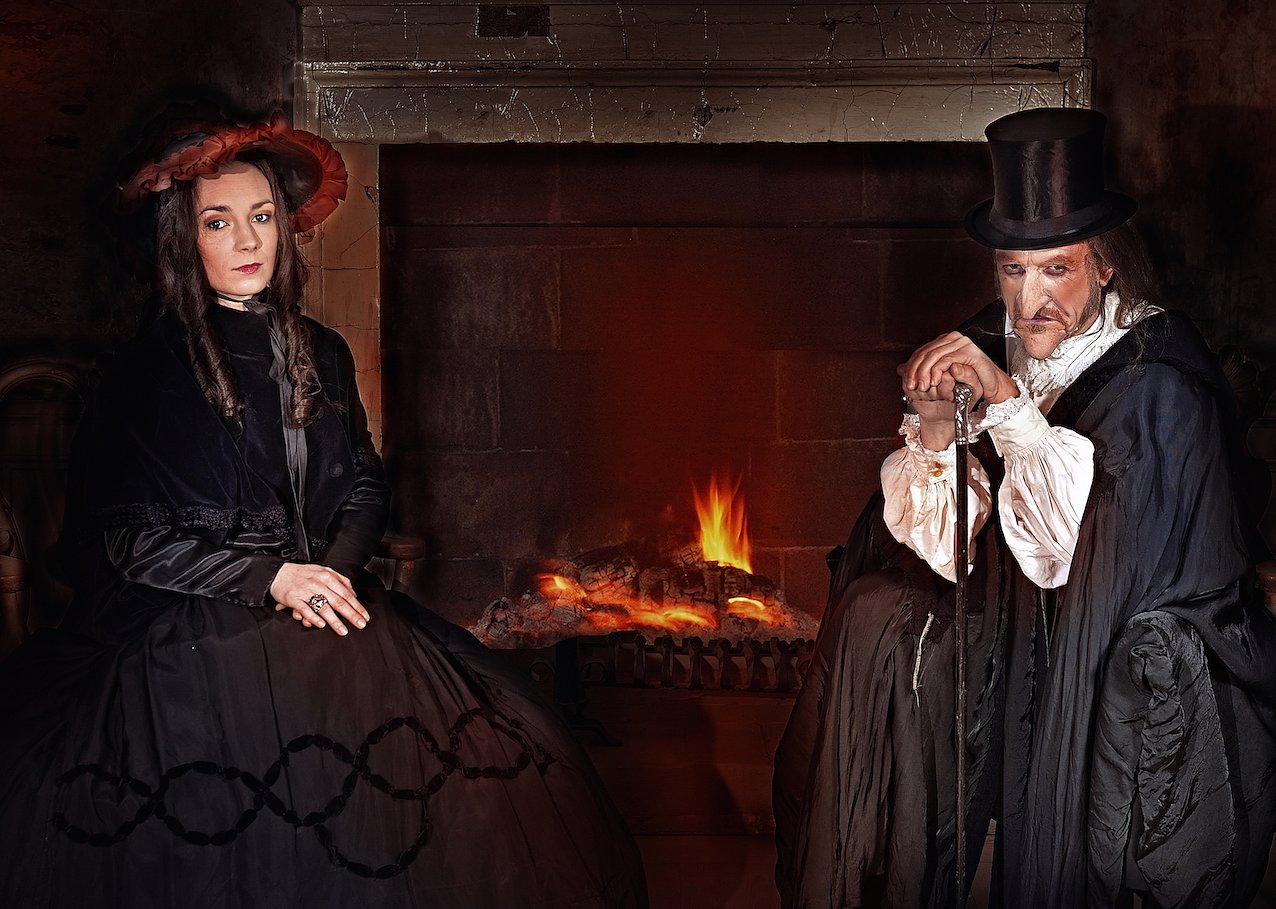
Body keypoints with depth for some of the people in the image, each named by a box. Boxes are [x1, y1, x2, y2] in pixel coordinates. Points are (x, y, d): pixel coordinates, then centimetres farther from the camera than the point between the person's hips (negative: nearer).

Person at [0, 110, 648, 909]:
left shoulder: (322, 355, 11)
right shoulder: (147, 372, -4)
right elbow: (125, 538, -6)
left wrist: (330, 572, -6)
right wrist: (271, 576, -12)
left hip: (330, 612, 5)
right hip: (195, 647, -4)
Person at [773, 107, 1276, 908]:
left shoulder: (1160, 376, -15)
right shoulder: (990, 349, 0)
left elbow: (1099, 542, -27)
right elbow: (944, 548, -1)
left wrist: (1008, 399, -28)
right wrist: (934, 426, -19)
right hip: (1026, 645, 6)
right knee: (880, 613, -11)